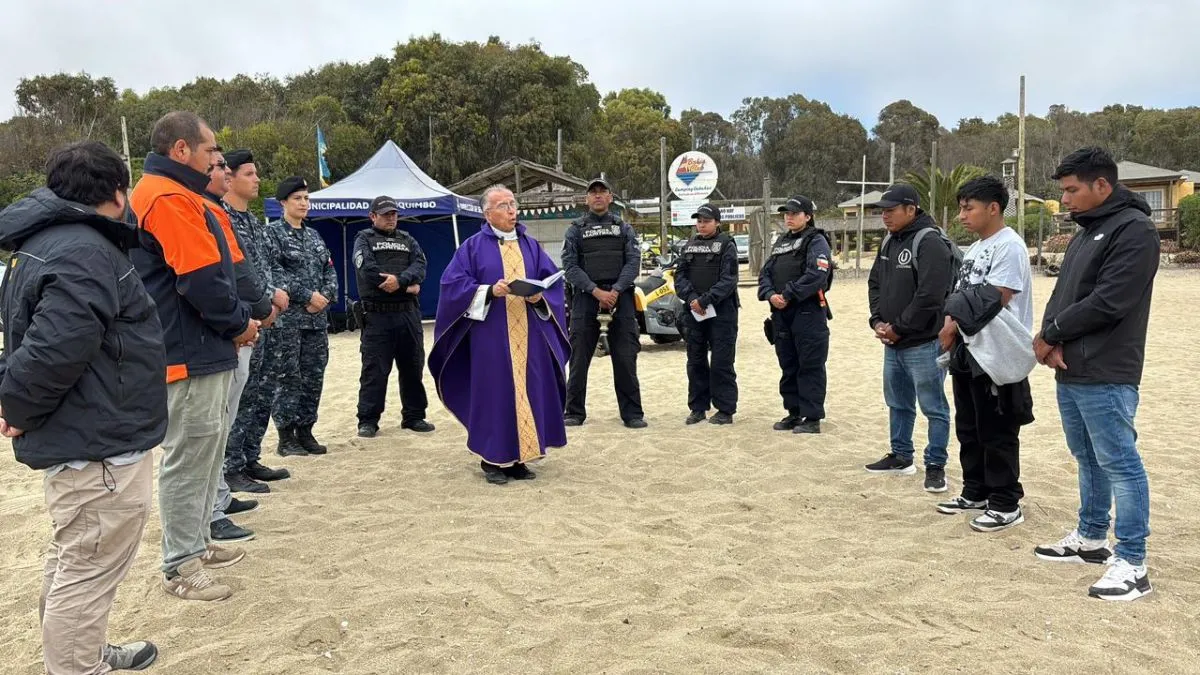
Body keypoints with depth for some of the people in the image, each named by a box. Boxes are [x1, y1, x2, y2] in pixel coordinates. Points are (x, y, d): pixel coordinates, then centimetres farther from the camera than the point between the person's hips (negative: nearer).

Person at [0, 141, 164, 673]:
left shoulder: (43, 242, 14)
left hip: (82, 440, 11)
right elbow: (55, 349, -31)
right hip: (99, 448, -11)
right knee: (87, 576, 0)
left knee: (71, 564, 25)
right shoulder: (84, 253, -21)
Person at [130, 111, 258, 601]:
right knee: (188, 457, -2)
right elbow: (202, 280, -23)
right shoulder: (169, 198, -17)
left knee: (206, 450, 19)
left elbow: (217, 267, 17)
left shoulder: (178, 195, 18)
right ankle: (181, 566, 8)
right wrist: (239, 323, -9)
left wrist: (235, 322, 7)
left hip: (202, 348, 11)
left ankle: (197, 542, 31)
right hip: (191, 354, -11)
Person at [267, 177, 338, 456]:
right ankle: (286, 436, 5)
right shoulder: (273, 232, -2)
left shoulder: (314, 235, 17)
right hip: (287, 318, -6)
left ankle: (305, 431, 17)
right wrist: (307, 296, -15)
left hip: (317, 318, 6)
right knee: (289, 377, -3)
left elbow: (330, 270, 13)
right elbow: (275, 273, -12)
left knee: (314, 376, 7)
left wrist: (325, 296, -5)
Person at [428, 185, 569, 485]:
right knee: (494, 394, -2)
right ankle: (493, 459, 7)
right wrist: (489, 291, -17)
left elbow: (553, 280, 10)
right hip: (491, 336, -4)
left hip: (529, 334, 4)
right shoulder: (473, 246, 2)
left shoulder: (531, 246, 13)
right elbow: (453, 283, -6)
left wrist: (540, 296, -11)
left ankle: (518, 457, 15)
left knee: (528, 392, 5)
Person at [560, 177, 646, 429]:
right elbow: (570, 266, -1)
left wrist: (616, 291, -13)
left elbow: (634, 262, 2)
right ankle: (574, 412, 13)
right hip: (585, 298, 0)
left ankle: (632, 413, 8)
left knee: (625, 359, 1)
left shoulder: (624, 228, 12)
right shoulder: (575, 229, 10)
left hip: (620, 298, 0)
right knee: (579, 359, 3)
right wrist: (596, 291, -13)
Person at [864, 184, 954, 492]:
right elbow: (875, 283, 16)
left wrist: (899, 328, -16)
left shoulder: (930, 243, -17)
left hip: (923, 343, -9)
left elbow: (930, 296, -23)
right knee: (898, 404, 19)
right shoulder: (889, 242, 12)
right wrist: (878, 321, 0)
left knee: (933, 407, 1)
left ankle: (935, 466, 10)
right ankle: (900, 456, 32)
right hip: (892, 342, 9)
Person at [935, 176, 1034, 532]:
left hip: (996, 356, -9)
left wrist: (956, 325, -14)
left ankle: (1006, 505, 10)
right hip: (967, 352, 9)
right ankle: (976, 493, 28)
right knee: (969, 429, 16)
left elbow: (994, 301, -20)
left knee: (997, 433, -1)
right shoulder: (975, 249, 16)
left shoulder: (1009, 246, -14)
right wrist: (951, 323, -3)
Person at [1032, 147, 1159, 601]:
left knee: (1119, 463, -4)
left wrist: (1050, 335, -11)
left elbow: (1108, 302, -20)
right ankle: (1090, 539, 31)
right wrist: (1052, 341, -4)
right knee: (1088, 459, 18)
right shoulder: (1086, 232, 17)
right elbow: (1062, 294, 14)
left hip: (1106, 376, -9)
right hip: (1070, 371, 9)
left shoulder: (1133, 229, -12)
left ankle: (1132, 563, 3)